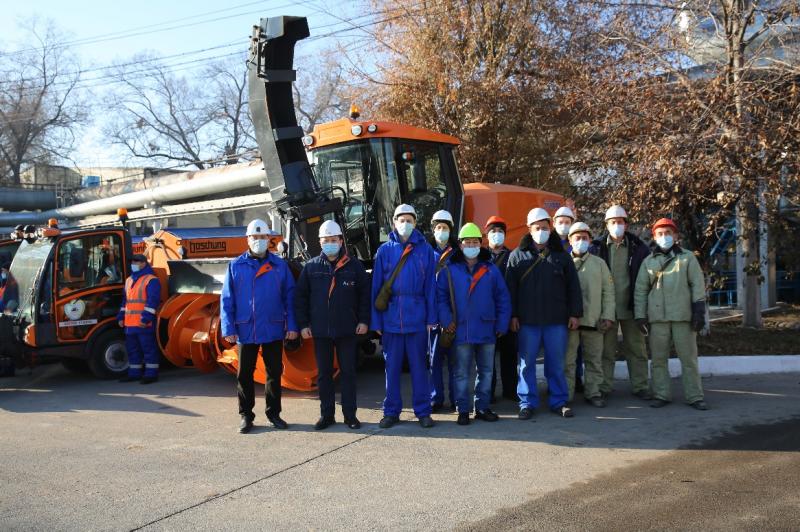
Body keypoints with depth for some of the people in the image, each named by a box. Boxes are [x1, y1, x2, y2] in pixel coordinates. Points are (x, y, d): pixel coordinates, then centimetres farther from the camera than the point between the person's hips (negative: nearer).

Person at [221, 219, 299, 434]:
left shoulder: (280, 265, 3)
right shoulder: (236, 266, 2)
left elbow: (289, 296, 2)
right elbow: (227, 299, 1)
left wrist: (291, 325, -5)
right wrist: (228, 327, -6)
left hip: (274, 330, 0)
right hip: (245, 331, 0)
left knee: (274, 373, 10)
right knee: (244, 375, 7)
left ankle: (274, 413, 23)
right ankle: (246, 415, 19)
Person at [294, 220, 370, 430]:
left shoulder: (354, 266, 1)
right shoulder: (311, 267, 4)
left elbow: (365, 294, 5)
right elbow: (300, 297, 6)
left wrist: (363, 320, -2)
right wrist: (303, 324, 1)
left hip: (347, 331, -1)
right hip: (320, 331, 1)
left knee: (348, 372, 6)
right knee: (324, 374, 8)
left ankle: (350, 415, 15)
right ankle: (326, 415, 18)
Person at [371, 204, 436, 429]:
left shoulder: (425, 250, 4)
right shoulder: (385, 250, 4)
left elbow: (430, 286, 3)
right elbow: (376, 286, 3)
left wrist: (431, 318, -1)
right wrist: (376, 320, -1)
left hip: (417, 317, 0)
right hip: (391, 317, 1)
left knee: (418, 365, 6)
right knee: (392, 366, 8)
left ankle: (423, 411, 15)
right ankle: (391, 411, 17)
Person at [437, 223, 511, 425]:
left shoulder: (491, 270, 6)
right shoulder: (450, 270, 1)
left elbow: (503, 299, 7)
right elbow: (440, 296, 0)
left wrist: (501, 325, 1)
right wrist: (446, 320, -11)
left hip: (487, 332, 3)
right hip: (461, 332, -2)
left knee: (486, 371, 11)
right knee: (462, 373, 3)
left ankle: (482, 407, 23)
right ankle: (463, 410, 11)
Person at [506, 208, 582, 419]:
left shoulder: (561, 255, 8)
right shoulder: (518, 255, 4)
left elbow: (573, 286, 8)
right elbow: (510, 288, 2)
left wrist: (575, 313, 2)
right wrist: (513, 315, -3)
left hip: (557, 320, 1)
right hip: (528, 321, -1)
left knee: (556, 363, 8)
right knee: (527, 363, 4)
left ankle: (559, 401, 18)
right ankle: (527, 403, 13)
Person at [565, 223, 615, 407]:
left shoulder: (599, 263, 11)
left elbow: (608, 291, 8)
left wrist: (608, 315, -1)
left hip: (593, 320, 2)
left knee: (594, 359, 8)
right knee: (567, 359, 1)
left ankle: (593, 393, 18)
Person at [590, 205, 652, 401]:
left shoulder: (638, 248, 3)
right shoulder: (597, 247, 0)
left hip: (631, 305, 1)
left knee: (636, 348, 8)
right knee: (606, 350, 5)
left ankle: (640, 386, 17)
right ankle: (605, 387, 13)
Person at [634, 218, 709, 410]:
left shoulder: (687, 257, 7)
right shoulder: (649, 261, 11)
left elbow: (697, 285, 2)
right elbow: (640, 290, 9)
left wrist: (699, 311, -6)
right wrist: (640, 315, 2)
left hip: (683, 315, -2)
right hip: (657, 317, 2)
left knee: (688, 357, 2)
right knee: (658, 358, 5)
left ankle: (694, 396, 8)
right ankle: (661, 395, 13)